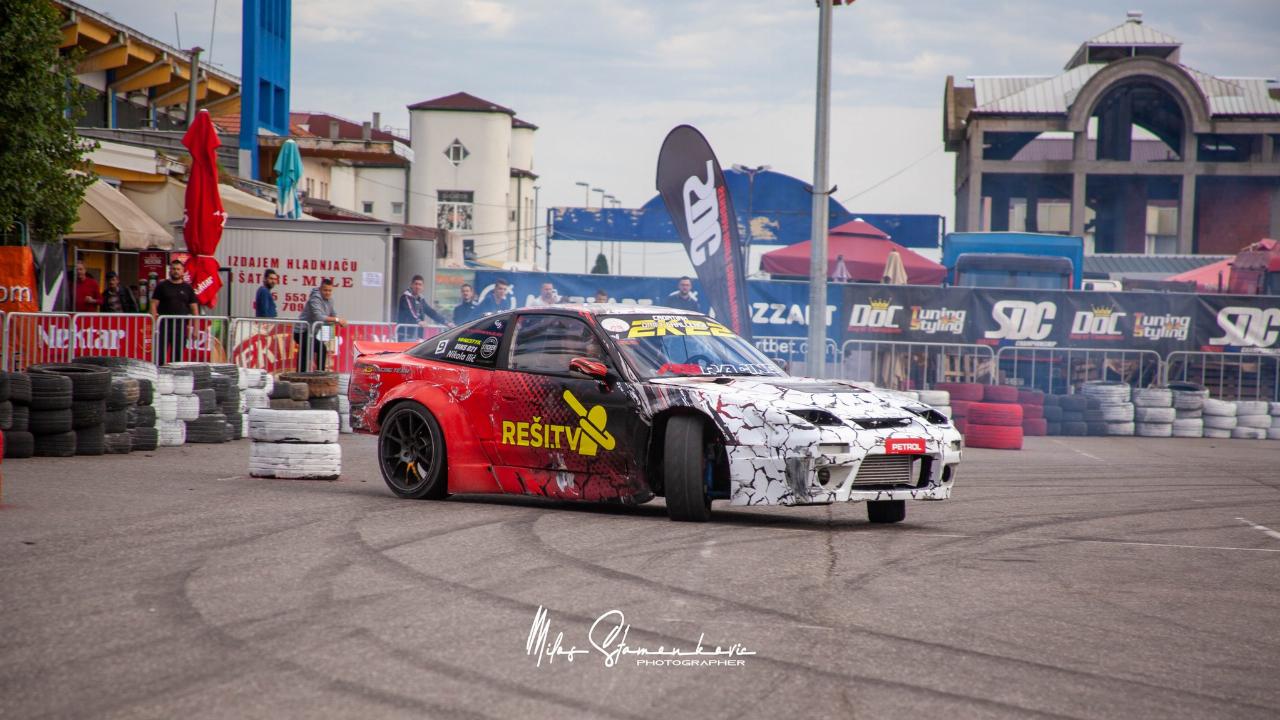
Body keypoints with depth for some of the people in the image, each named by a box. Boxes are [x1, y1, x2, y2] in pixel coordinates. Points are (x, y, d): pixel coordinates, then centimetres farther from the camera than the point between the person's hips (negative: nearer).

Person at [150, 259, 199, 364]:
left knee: (178, 355, 5)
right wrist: (155, 323, -11)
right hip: (163, 325, -2)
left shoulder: (187, 288, 10)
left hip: (181, 327, 2)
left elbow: (194, 308, 9)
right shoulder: (162, 286, 6)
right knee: (160, 355, -6)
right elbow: (154, 304, 1)